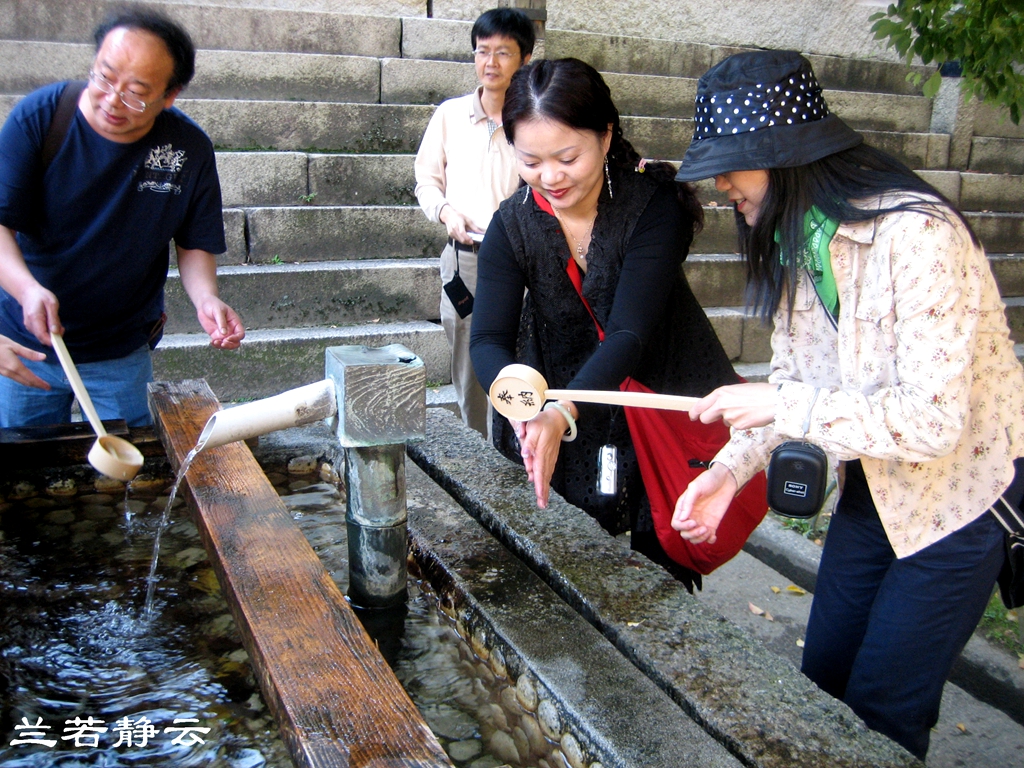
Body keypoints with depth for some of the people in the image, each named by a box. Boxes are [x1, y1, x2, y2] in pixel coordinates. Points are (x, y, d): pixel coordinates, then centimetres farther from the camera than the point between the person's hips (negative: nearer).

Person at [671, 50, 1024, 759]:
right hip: (877, 483, 7)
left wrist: (781, 406, -30)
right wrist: (732, 468, -13)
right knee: (823, 676, 14)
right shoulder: (796, 240, -2)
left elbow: (934, 417, -31)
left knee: (881, 707, 2)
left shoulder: (917, 234, -28)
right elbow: (791, 378, 2)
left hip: (965, 488, -7)